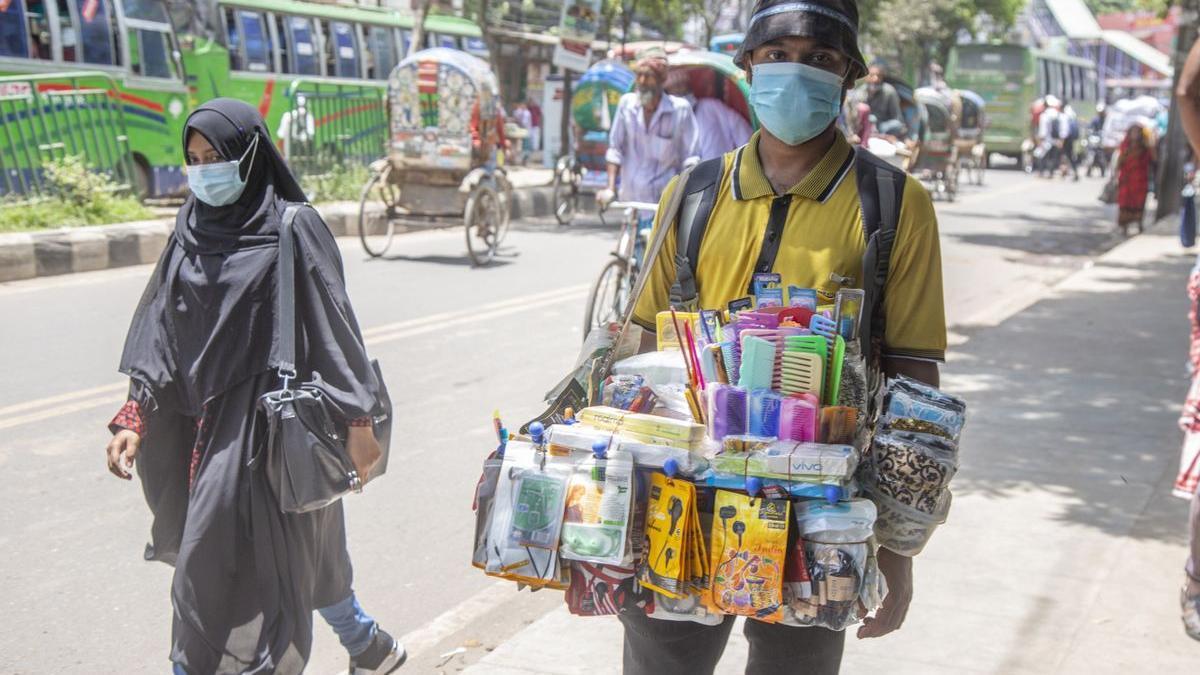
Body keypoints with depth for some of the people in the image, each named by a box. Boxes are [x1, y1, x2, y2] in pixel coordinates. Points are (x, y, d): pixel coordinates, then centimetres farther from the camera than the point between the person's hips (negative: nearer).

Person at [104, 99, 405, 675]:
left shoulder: (292, 228, -9)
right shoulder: (191, 227, 8)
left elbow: (333, 325, -10)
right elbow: (161, 327, 7)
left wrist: (358, 418, -11)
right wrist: (135, 417, 1)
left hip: (268, 418, -6)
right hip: (207, 417, 6)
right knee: (300, 549, 16)